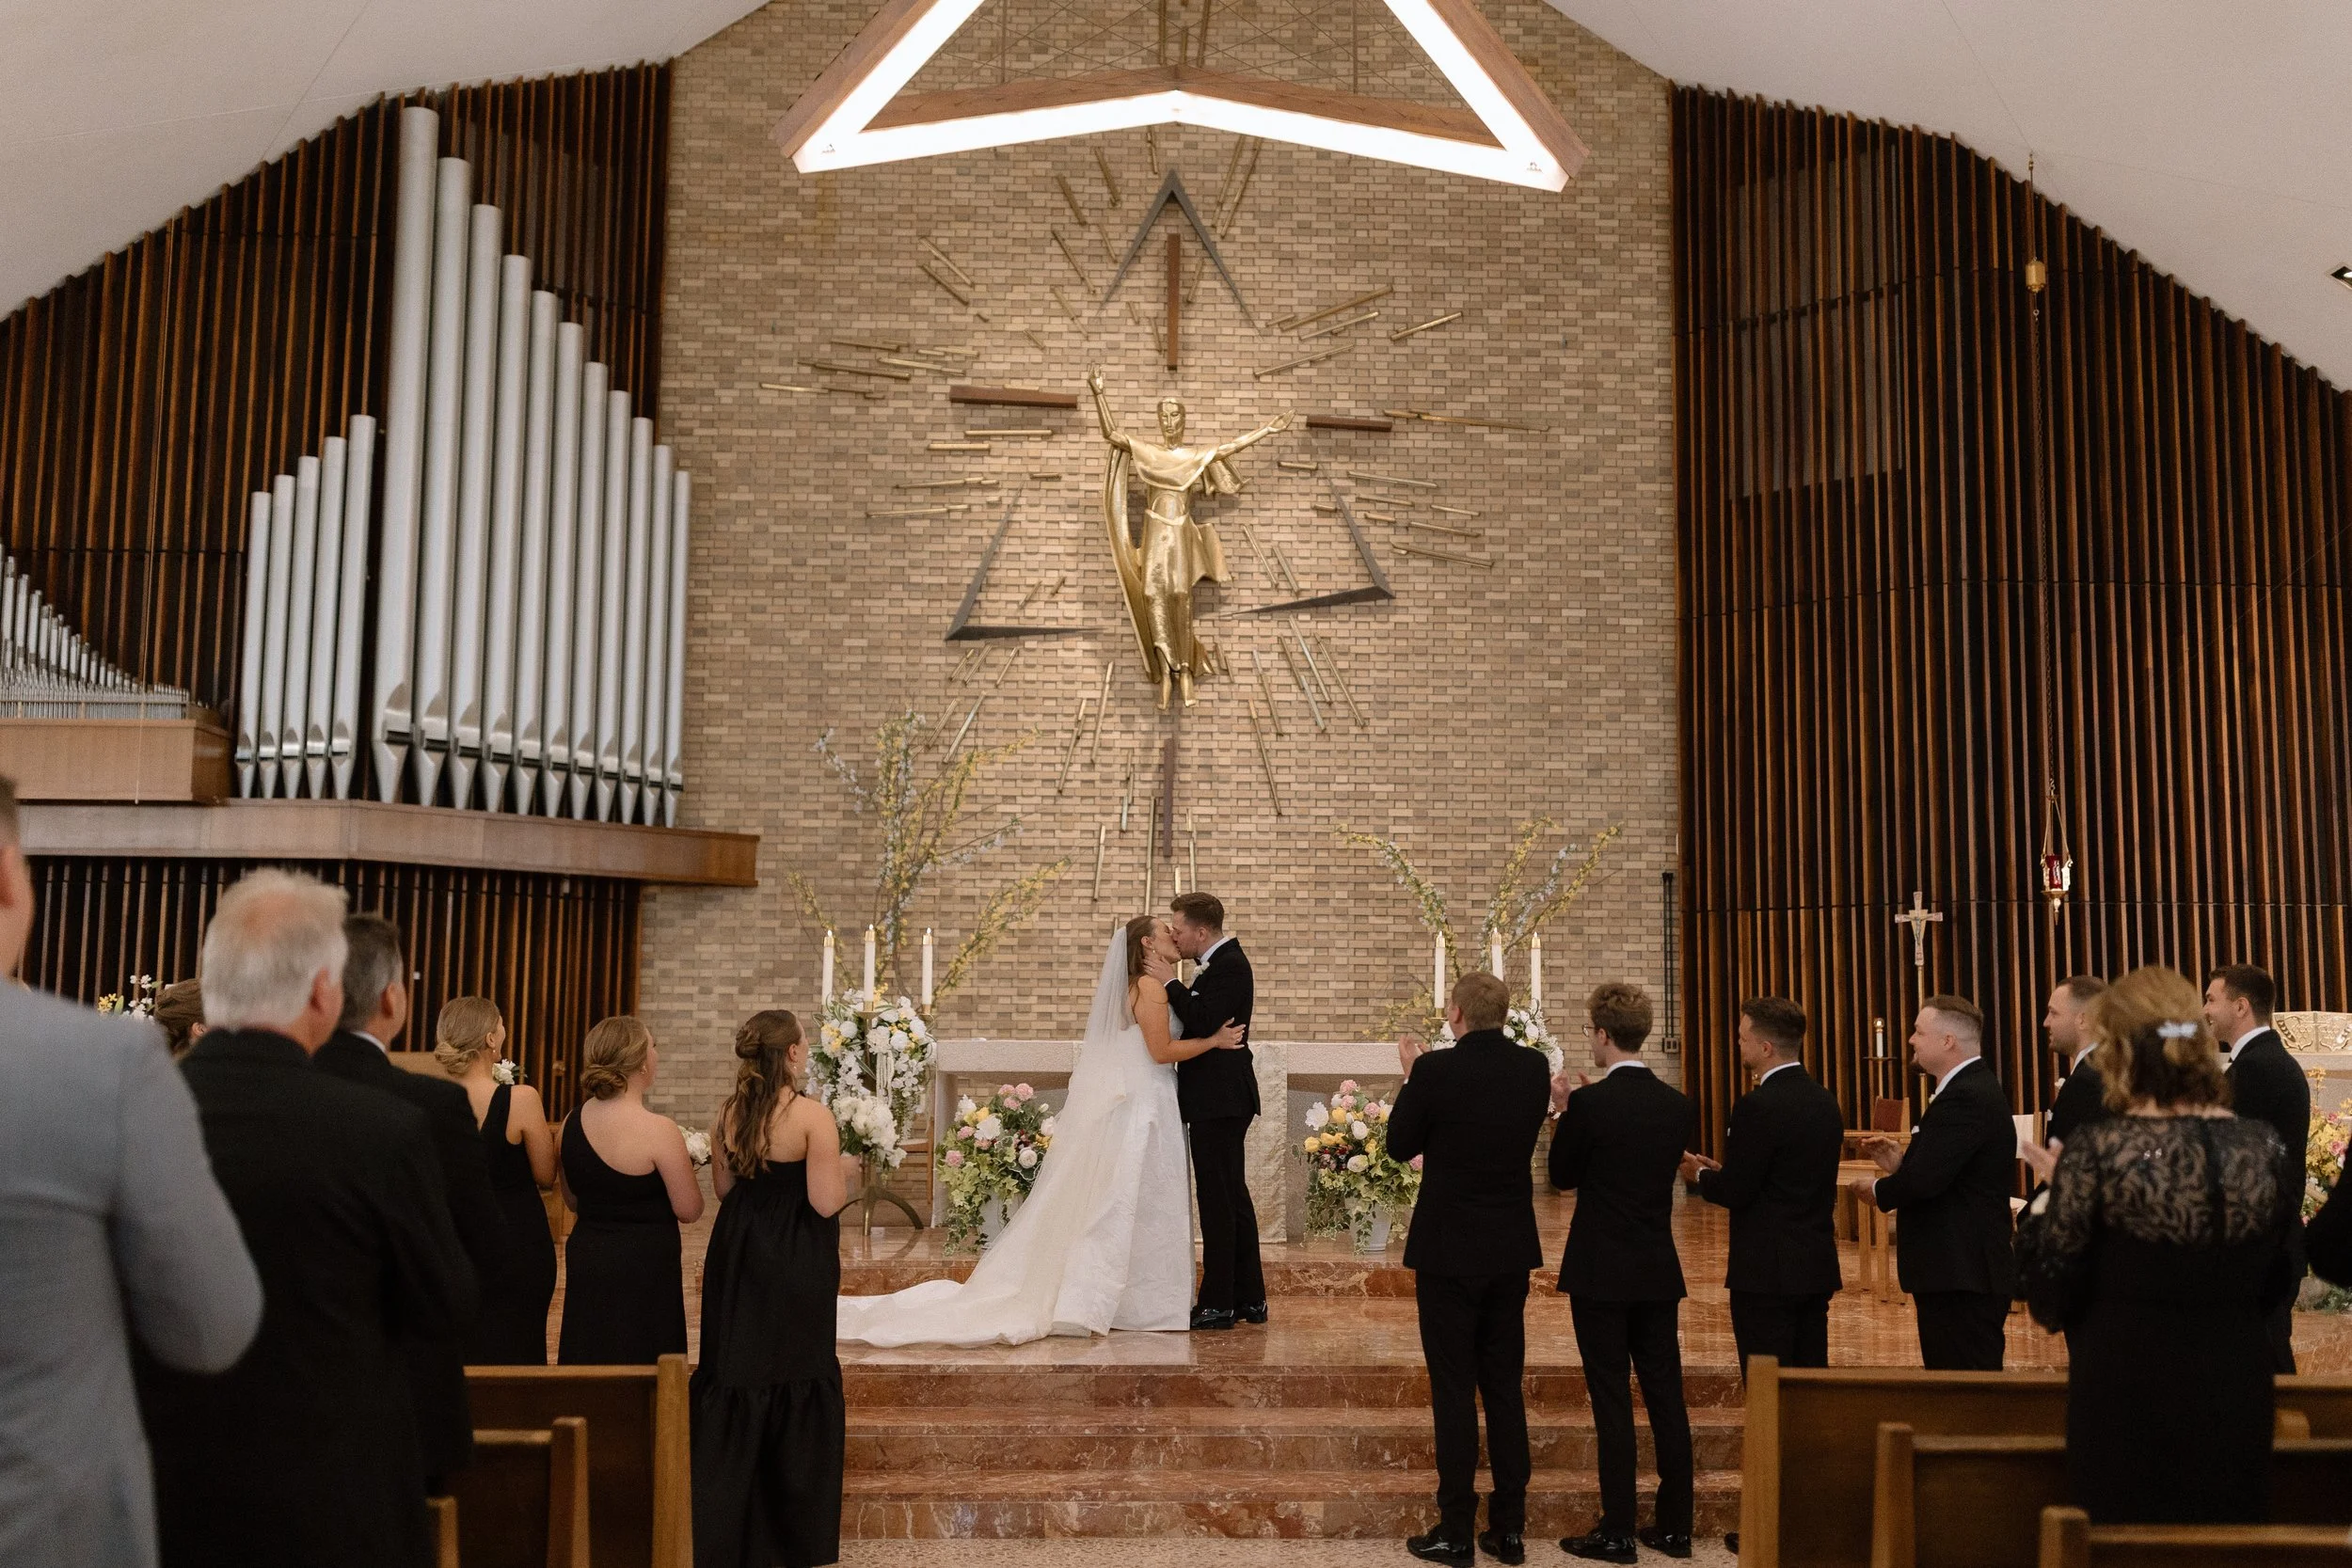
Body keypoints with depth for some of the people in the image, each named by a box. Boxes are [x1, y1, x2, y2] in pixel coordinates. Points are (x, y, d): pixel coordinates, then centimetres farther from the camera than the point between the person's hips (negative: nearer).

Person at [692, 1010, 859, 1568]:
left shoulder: (728, 1114, 0)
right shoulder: (811, 1116, -18)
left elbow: (724, 1188, 9)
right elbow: (826, 1202, -20)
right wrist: (845, 1172, -1)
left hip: (737, 1258, 5)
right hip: (795, 1269, -5)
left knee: (733, 1381, 13)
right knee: (797, 1385, 9)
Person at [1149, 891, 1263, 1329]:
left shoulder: (1228, 965, -15)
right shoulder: (1220, 962, 15)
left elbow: (1204, 1024, -24)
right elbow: (1202, 1018, 17)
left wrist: (1171, 982, -15)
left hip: (1219, 1100, -11)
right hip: (1219, 1099, 11)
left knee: (1218, 1199, -6)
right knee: (1233, 1197, 14)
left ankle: (1217, 1304, 0)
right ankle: (1249, 1298, 22)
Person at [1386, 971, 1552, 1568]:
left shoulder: (1436, 1070, -16)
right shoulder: (1533, 1068, -2)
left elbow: (1401, 1145, -4)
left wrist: (1411, 1075, 7)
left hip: (1448, 1250, -5)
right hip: (1511, 1250, 5)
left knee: (1454, 1391, 3)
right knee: (1505, 1386, 13)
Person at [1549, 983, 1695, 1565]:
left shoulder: (1589, 1104, -16)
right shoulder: (1678, 1105, 1)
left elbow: (1562, 1177, -3)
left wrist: (1564, 1110, 7)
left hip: (1601, 1273, -5)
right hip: (1659, 1271, 5)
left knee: (1612, 1400, 1)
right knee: (1666, 1396, 11)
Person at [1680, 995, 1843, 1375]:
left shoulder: (1758, 1105, -18)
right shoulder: (1824, 1101, 8)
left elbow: (1735, 1191, -17)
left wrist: (1700, 1174, 3)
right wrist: (1722, 1173, 14)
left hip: (1768, 1272, -8)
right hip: (1817, 1268, 8)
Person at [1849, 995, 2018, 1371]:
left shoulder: (1964, 1098, -20)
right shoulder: (1974, 1088, 15)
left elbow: (1925, 1180, -27)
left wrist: (1878, 1190, -9)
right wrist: (1901, 1163, 3)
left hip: (1963, 1276, -11)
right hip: (1963, 1272, 11)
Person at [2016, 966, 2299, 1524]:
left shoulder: (2097, 1152, -18)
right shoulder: (2268, 1150, -6)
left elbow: (2052, 1305, -11)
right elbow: (2274, 1290, 9)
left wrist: (2048, 1199, -1)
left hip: (2124, 1404, -3)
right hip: (2237, 1401, 3)